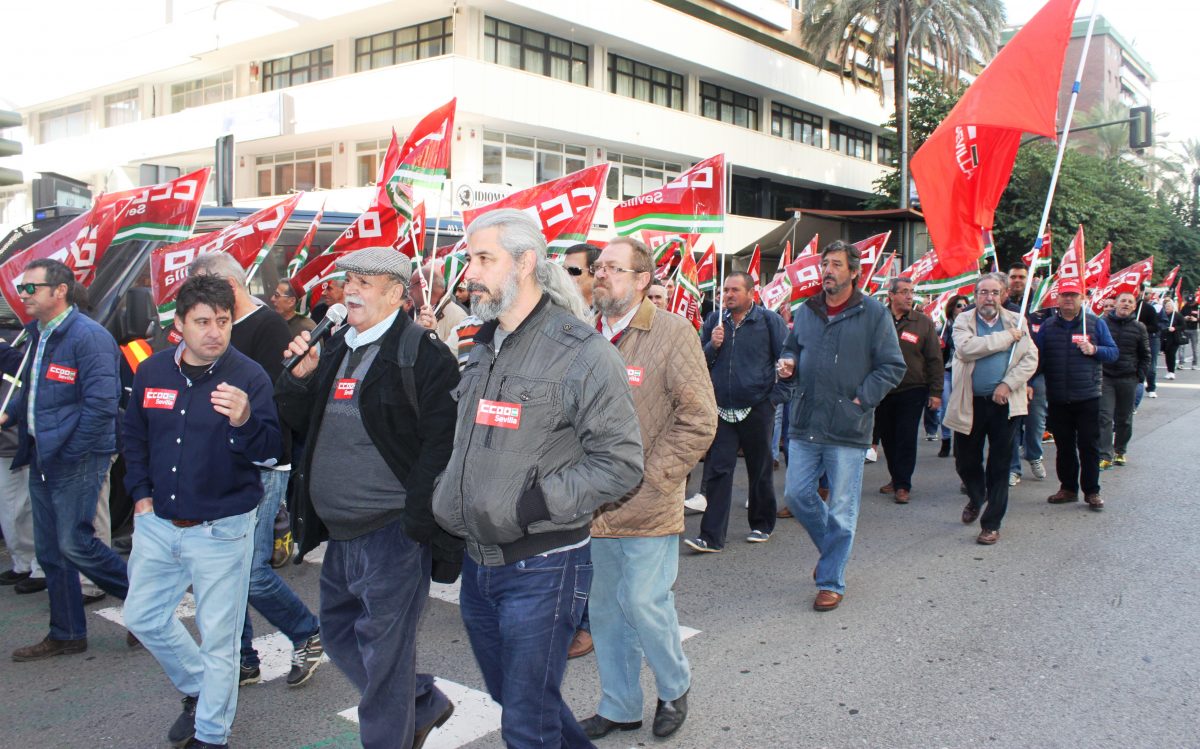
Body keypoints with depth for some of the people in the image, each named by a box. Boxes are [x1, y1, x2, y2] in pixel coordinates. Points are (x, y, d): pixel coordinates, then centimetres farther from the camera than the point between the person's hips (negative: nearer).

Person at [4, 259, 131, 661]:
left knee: (74, 544, -8)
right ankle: (66, 635, 26)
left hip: (77, 460, -9)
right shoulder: (38, 334, 12)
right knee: (50, 551, 13)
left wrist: (68, 453, -17)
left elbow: (101, 405, -21)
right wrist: (9, 415, 4)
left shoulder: (88, 336, -16)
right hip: (42, 458, 9)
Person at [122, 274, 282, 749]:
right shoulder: (152, 372, 0)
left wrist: (244, 421, -37)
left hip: (222, 528, -5)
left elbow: (268, 451, -18)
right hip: (157, 523, 5)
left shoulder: (249, 377, -13)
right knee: (143, 617, 18)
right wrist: (140, 492, 8)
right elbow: (133, 434, 16)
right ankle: (197, 690, 42)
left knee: (218, 637, 5)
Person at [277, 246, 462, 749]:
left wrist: (415, 522, -20)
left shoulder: (423, 354, -13)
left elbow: (441, 442, -18)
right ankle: (424, 705, 38)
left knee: (383, 655, 2)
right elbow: (301, 423, 16)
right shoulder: (336, 348, 12)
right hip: (340, 534, 9)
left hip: (391, 533, -9)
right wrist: (300, 377, -2)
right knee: (339, 635, 20)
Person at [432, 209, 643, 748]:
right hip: (478, 563, 8)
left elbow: (621, 462, -18)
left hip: (542, 569, -8)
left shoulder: (582, 353, -15)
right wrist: (447, 503, 11)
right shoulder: (484, 349, 11)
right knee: (508, 695, 23)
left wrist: (537, 502, -24)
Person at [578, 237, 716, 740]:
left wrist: (649, 477, -13)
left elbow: (699, 420, -10)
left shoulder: (673, 333, -9)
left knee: (644, 604, -2)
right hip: (593, 506, 5)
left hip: (647, 508, -5)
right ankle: (619, 708, 33)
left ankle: (675, 686, 28)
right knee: (603, 609, 14)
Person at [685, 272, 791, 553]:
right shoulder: (714, 320, 7)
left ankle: (762, 526, 29)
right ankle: (711, 536, -1)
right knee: (717, 471, -3)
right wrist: (712, 345, -10)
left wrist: (778, 395, -6)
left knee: (760, 471, 12)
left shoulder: (770, 320, -3)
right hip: (722, 410, 2)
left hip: (757, 409, -2)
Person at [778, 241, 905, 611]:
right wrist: (788, 363, 1)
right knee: (797, 494, 9)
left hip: (847, 429, -5)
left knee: (841, 509, 2)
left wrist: (861, 400, -10)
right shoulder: (806, 311, 9)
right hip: (805, 426, 5)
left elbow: (892, 367, -3)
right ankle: (833, 548, 35)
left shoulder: (874, 313, -5)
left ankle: (831, 582, 16)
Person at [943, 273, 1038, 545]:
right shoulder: (963, 321, 1)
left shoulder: (1016, 321, 6)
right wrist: (1006, 337, -15)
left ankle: (992, 524, 13)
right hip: (970, 404, 0)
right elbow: (966, 348, -19)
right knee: (965, 461, 11)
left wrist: (1007, 384, -14)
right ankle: (976, 498, 41)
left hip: (1005, 403, 0)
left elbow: (1030, 358, 0)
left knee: (999, 466, 3)